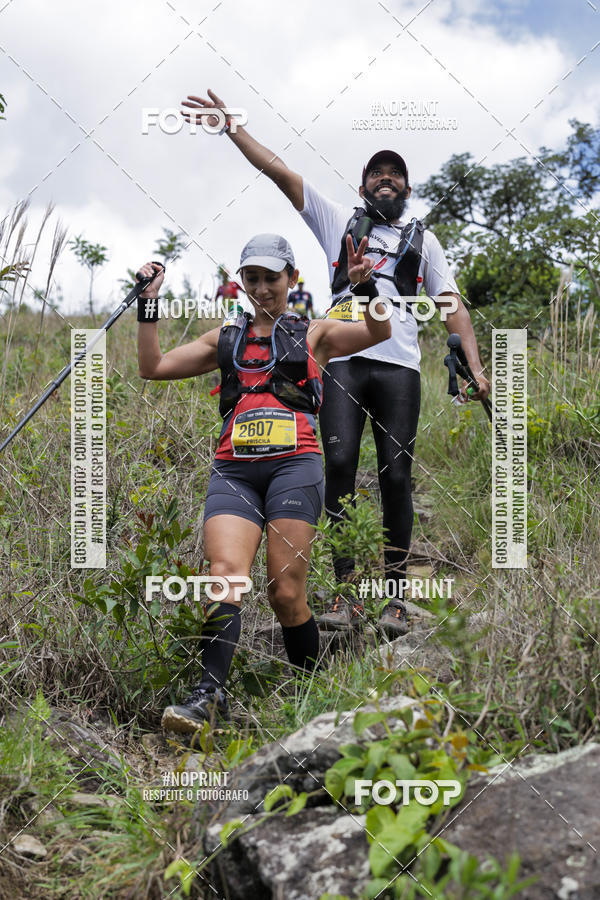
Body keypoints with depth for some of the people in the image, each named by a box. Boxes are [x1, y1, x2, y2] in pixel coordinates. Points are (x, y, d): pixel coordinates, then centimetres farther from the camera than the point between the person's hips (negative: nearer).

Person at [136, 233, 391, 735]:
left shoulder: (313, 334, 18)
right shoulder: (225, 339, 25)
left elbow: (379, 333, 4)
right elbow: (153, 367, 21)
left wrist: (365, 286, -12)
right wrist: (148, 304, 14)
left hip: (294, 465, -2)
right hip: (233, 470, 2)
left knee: (286, 594, -9)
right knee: (225, 574, -20)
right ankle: (210, 693, -26)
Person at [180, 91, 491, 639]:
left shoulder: (422, 239, 24)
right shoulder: (339, 222, 22)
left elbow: (452, 305, 16)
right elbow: (279, 170, 18)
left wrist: (475, 367, 3)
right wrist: (230, 125, 11)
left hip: (399, 367, 1)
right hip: (344, 362, 0)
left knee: (396, 475, -7)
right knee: (339, 465, -13)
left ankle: (396, 595, -2)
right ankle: (347, 593, -11)